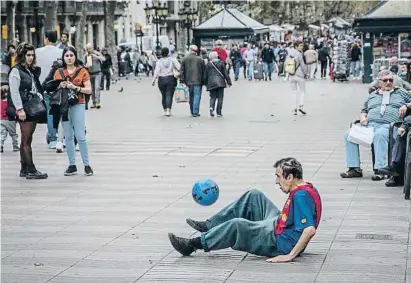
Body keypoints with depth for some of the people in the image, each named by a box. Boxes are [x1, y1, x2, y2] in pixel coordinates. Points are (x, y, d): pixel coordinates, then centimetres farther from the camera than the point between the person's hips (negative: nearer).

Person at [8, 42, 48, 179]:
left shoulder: (33, 71, 18)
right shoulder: (16, 71, -8)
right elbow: (14, 92, -14)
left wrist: (40, 101, 13)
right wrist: (20, 110, -20)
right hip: (24, 109, -8)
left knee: (26, 140, 11)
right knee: (26, 140, -7)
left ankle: (24, 169, 15)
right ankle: (31, 170, -8)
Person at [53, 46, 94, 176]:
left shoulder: (82, 71, 3)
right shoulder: (58, 72, 12)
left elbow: (89, 90, -2)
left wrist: (75, 87, -15)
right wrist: (60, 87, -5)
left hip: (78, 106, -3)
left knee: (80, 136, -7)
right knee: (68, 137, 5)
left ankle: (87, 165, 1)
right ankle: (72, 165, 10)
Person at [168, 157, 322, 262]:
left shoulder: (301, 196, -25)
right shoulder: (303, 189, 6)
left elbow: (310, 230, -34)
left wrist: (290, 255, -31)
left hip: (281, 243, -10)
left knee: (237, 225, -17)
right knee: (254, 196, 11)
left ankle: (193, 244, -2)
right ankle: (209, 226, 13)